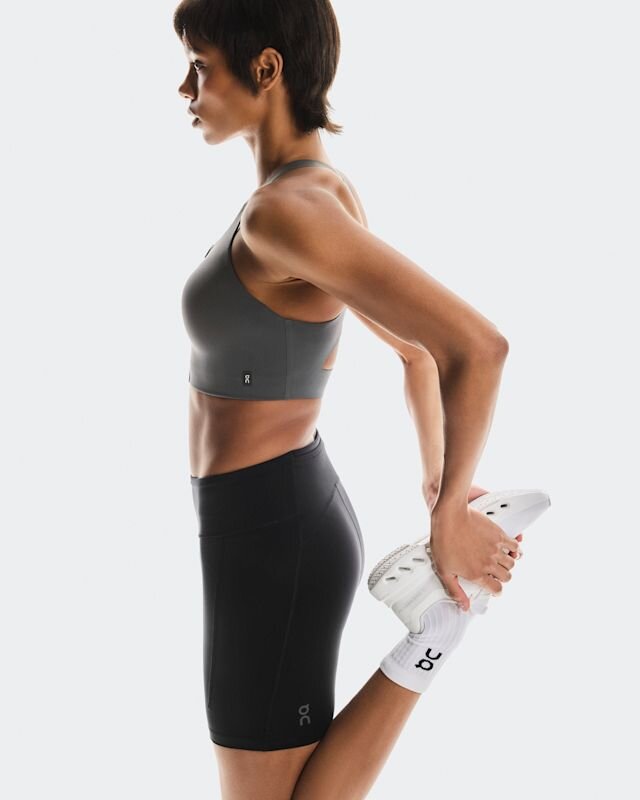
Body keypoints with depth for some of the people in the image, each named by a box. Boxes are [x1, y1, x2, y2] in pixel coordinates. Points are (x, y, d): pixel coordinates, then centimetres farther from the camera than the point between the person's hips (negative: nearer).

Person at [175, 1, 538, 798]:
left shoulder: (287, 213, -25)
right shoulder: (319, 195, 6)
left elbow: (478, 345, -32)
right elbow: (419, 347, 18)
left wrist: (448, 520, -19)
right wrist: (440, 491, 17)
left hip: (271, 546, -10)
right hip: (288, 522, 10)